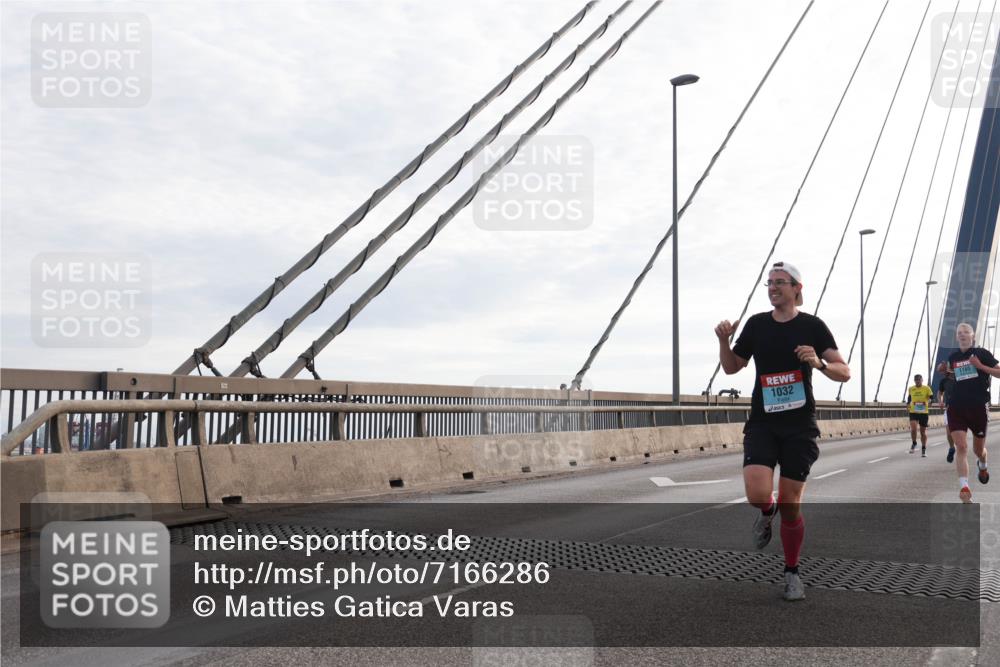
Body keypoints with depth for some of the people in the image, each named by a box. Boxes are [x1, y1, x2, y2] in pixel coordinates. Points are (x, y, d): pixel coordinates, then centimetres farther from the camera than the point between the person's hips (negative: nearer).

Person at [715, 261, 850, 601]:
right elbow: (731, 367, 13)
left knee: (790, 506, 2)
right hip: (762, 423, 1)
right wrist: (724, 342, -7)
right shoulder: (756, 324, 4)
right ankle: (767, 513, 18)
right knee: (757, 494, -20)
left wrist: (819, 363, -24)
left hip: (799, 425, -1)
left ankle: (791, 572, 24)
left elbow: (845, 373, -4)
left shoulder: (812, 326, -3)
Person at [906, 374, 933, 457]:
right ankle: (914, 444, 7)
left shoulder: (926, 388, -3)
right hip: (913, 412, 1)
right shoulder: (911, 389, 6)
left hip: (924, 412, -1)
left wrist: (929, 402, -24)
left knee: (923, 431, 7)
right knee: (913, 428, -19)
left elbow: (932, 397, -4)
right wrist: (908, 404, 11)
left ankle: (924, 450, 22)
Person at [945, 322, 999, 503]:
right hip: (956, 408, 2)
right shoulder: (953, 357, 13)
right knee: (961, 447, -15)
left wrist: (980, 366, -13)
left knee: (978, 449, 14)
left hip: (978, 407, -2)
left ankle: (983, 466, 51)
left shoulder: (982, 353, 1)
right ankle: (964, 488, -21)